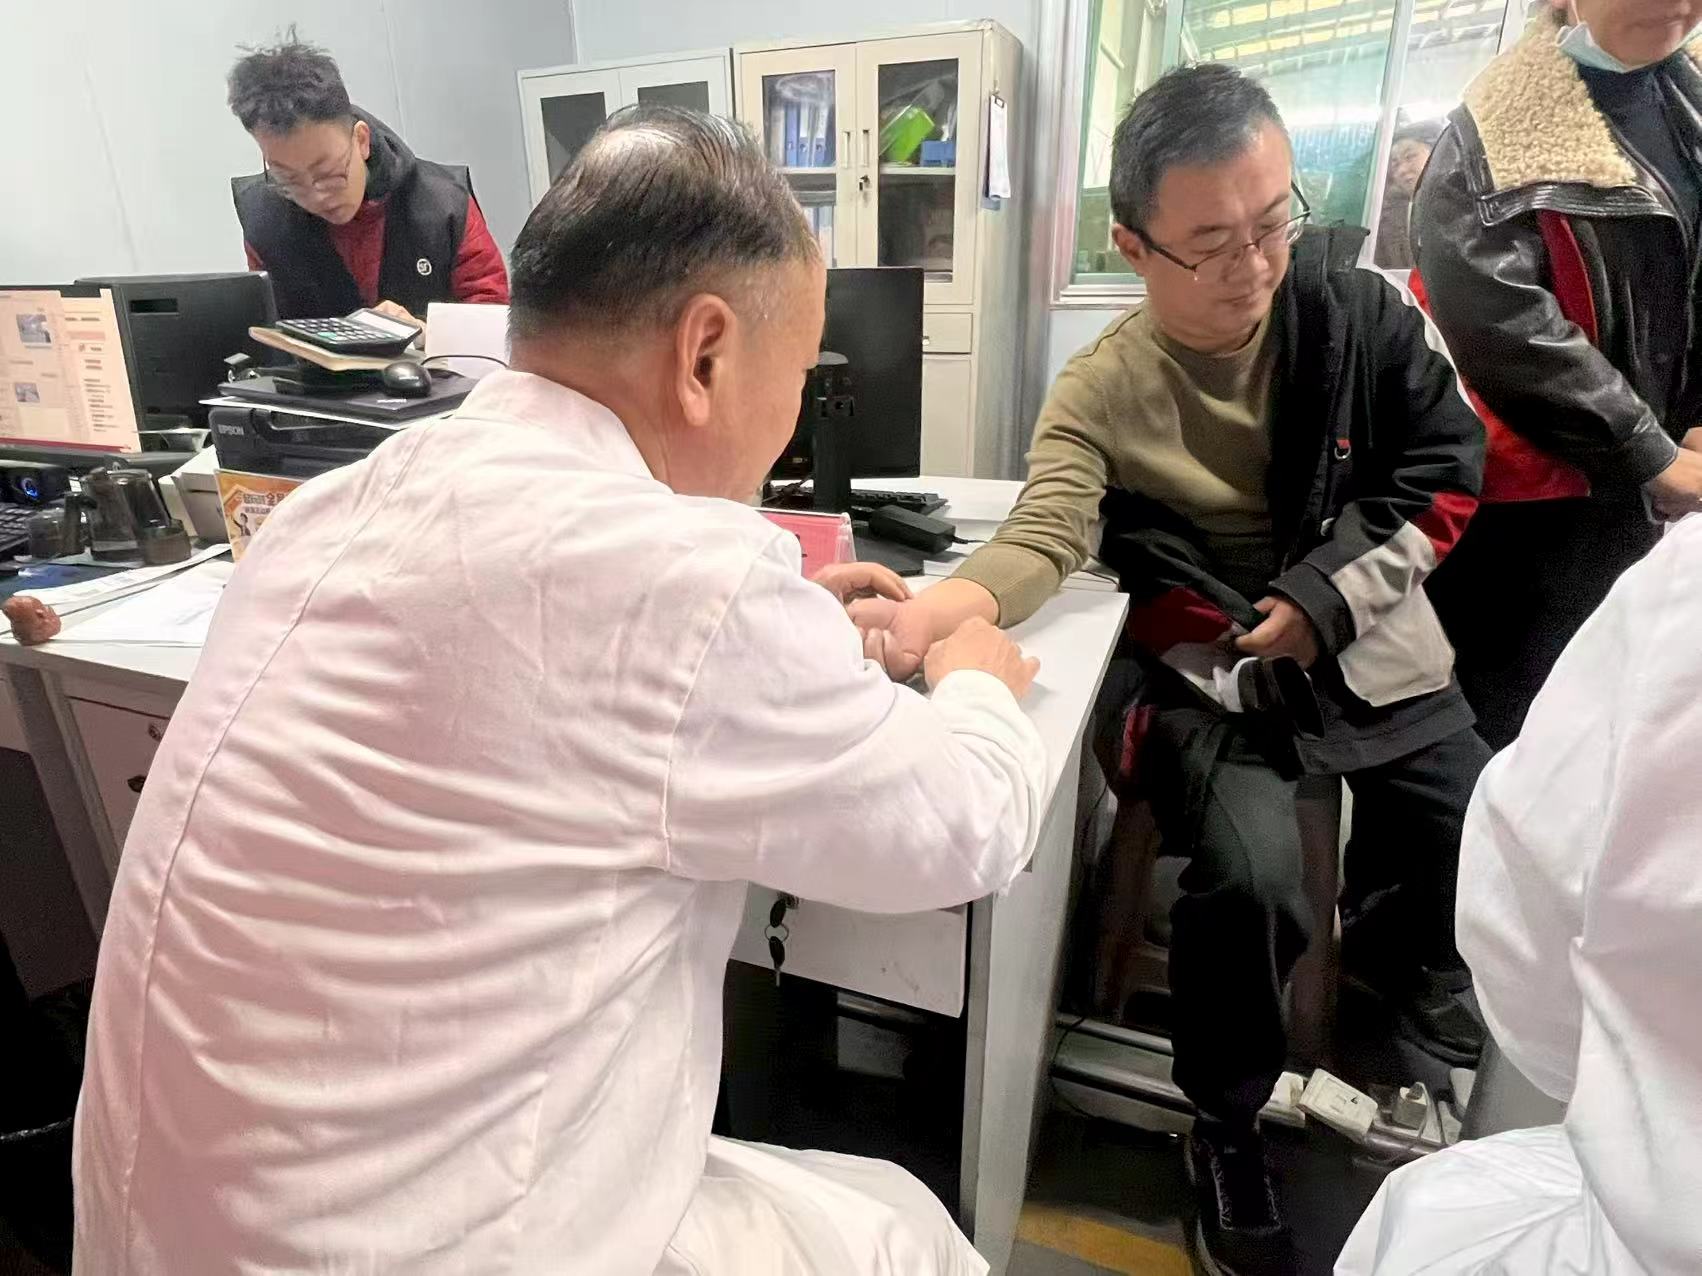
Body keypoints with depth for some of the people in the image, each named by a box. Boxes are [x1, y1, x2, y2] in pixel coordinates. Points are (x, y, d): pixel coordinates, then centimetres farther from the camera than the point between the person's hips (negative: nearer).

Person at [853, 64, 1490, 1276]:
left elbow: (1449, 467, 0)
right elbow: (1041, 540, -26)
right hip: (1212, 678, -4)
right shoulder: (1103, 391, -13)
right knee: (1251, 876, -27)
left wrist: (1323, 599, -13)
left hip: (1374, 661, 5)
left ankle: (1395, 963, 39)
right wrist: (931, 612, -48)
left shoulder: (1359, 309, -4)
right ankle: (1226, 1125, 4)